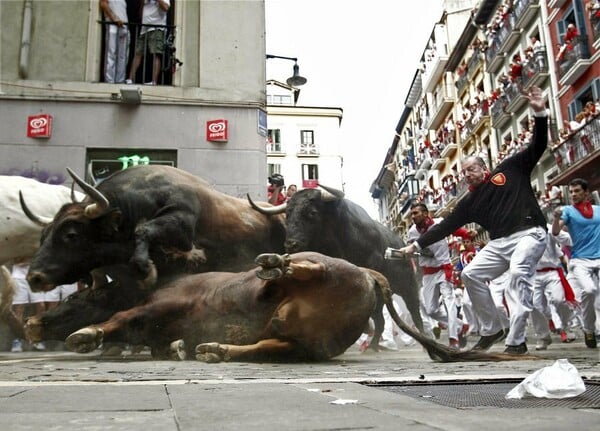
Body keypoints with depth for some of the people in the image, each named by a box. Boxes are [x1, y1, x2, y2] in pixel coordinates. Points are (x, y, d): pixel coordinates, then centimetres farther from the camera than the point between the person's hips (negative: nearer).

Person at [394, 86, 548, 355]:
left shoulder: (509, 170, 8)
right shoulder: (470, 202, 15)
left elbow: (537, 147, 5)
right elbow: (445, 226, 13)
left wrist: (539, 114, -10)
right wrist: (416, 245, 7)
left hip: (529, 233, -5)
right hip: (500, 242, 6)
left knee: (519, 275, -27)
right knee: (471, 274, -5)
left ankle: (516, 341, -22)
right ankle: (491, 329, 8)